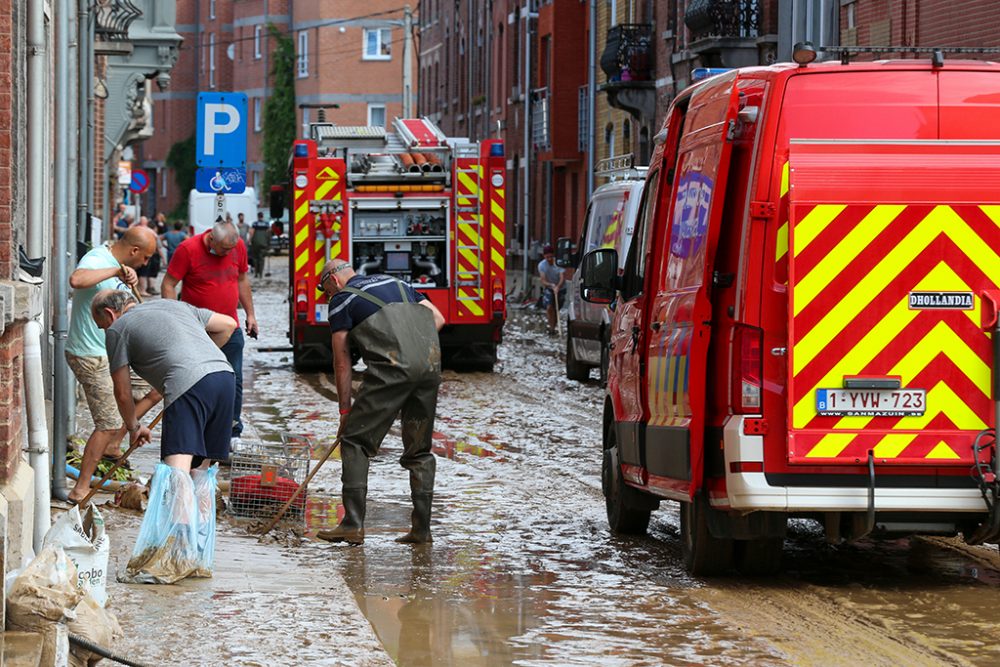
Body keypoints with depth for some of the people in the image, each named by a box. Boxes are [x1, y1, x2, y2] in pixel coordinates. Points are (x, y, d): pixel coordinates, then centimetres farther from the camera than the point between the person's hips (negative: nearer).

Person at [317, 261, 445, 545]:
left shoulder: (341, 300, 12)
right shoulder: (395, 283, 28)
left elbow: (342, 361, 11)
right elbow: (438, 318, 21)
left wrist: (345, 408, 17)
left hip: (392, 366, -6)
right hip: (430, 362, 6)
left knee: (355, 442, 2)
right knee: (419, 449, 15)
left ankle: (353, 525, -5)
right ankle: (421, 528, 12)